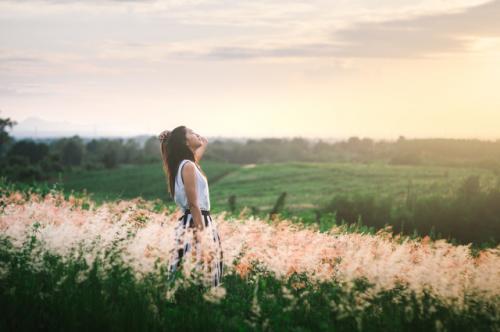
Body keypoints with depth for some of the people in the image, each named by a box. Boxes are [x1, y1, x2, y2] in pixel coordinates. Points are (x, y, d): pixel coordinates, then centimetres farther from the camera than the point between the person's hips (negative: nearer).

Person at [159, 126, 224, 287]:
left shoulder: (191, 163, 14)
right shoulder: (188, 166, -13)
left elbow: (204, 141, 31)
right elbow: (193, 204, -18)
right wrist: (202, 234, -20)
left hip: (200, 222, 10)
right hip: (195, 223, -10)